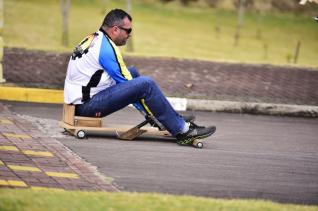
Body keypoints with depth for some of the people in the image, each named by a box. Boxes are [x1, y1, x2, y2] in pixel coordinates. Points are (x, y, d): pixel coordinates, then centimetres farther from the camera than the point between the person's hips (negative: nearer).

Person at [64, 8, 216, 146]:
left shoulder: (93, 39, 16)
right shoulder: (107, 48, -15)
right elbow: (126, 84, -11)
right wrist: (144, 109, -2)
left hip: (78, 100, 10)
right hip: (89, 105, -10)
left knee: (133, 72, 20)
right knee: (146, 84, -18)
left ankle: (172, 119, 16)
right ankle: (182, 131, -13)